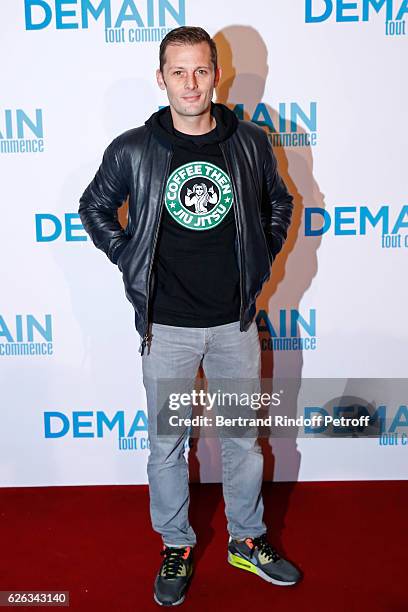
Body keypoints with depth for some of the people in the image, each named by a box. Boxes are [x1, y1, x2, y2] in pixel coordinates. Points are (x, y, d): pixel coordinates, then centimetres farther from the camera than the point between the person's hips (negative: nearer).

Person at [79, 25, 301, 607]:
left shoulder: (251, 142, -1)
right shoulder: (132, 149, -5)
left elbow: (280, 203, 15)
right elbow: (95, 205, 10)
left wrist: (261, 262, 6)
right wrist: (129, 261, 1)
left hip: (235, 321, 2)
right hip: (166, 326, -1)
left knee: (243, 438, 14)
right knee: (166, 443, 11)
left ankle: (247, 540, 37)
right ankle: (176, 547, 33)